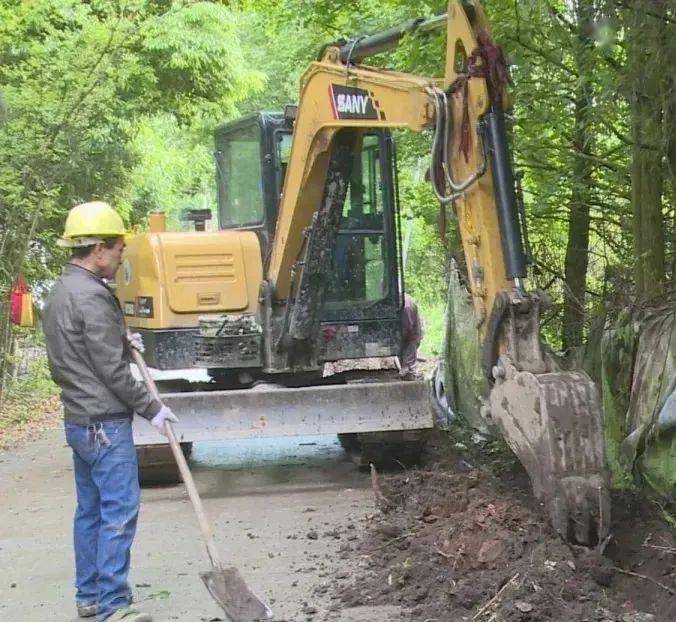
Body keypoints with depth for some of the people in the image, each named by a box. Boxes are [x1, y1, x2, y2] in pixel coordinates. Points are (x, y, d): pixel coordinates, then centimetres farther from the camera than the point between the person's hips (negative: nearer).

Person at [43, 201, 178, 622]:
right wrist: (151, 409, -9)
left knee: (91, 509, 14)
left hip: (79, 420, 10)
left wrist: (123, 344, 10)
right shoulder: (91, 296, -18)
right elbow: (111, 370, -18)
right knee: (120, 510, -6)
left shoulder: (61, 292, 14)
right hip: (105, 422, -10)